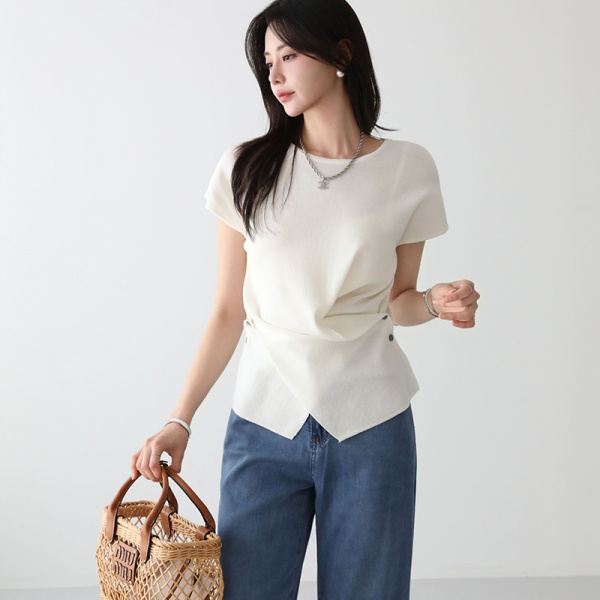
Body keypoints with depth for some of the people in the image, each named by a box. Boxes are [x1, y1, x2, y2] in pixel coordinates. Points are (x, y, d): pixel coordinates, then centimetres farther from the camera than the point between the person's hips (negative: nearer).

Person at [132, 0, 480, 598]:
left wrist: (435, 302, -11)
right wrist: (180, 420, -1)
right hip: (264, 420, 1)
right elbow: (228, 311, 5)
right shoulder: (247, 170, 2)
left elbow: (396, 300, 11)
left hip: (370, 424, 0)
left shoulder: (407, 168, 1)